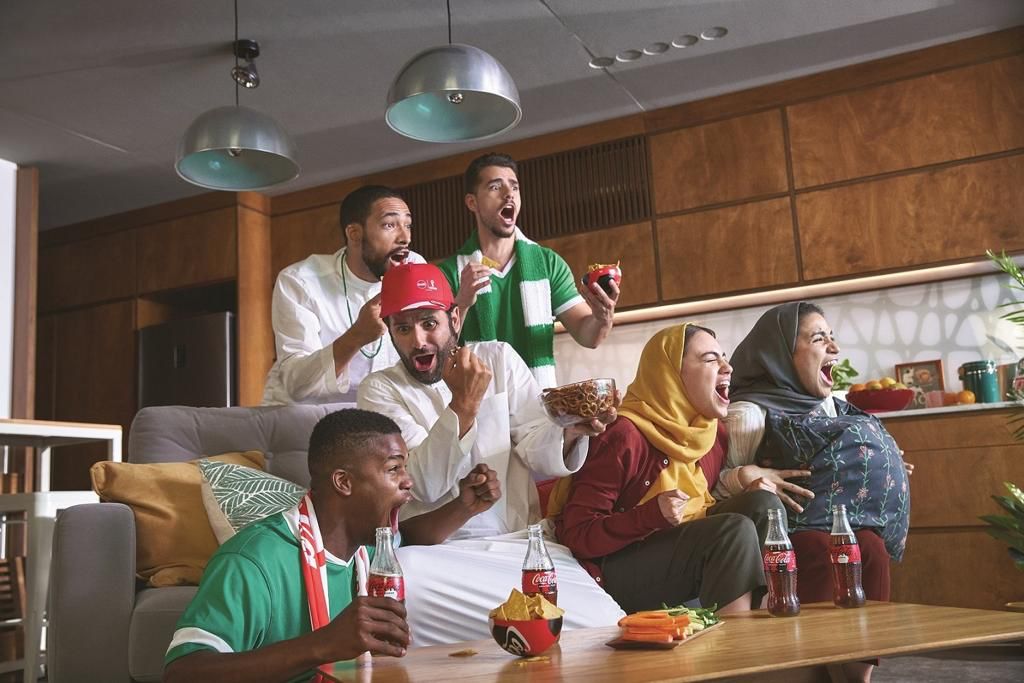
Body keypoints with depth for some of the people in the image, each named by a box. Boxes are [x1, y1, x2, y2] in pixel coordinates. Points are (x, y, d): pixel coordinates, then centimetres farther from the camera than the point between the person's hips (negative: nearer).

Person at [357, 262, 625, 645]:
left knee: (606, 626, -21)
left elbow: (536, 452, 2)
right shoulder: (379, 390, 3)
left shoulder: (499, 359, 10)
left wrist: (571, 432, -19)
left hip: (520, 539, 2)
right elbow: (427, 484, -11)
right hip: (437, 551, -1)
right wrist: (463, 404, -22)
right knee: (401, 580, -36)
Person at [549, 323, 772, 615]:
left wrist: (748, 491, 1)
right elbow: (576, 535, -18)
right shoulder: (623, 437, -17)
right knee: (736, 531, -26)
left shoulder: (711, 432, 8)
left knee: (763, 504, -10)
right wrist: (652, 515, -32)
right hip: (619, 573, -8)